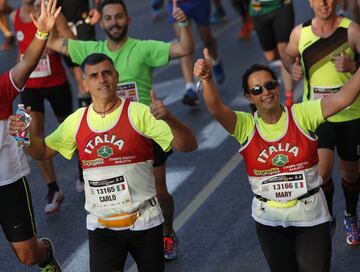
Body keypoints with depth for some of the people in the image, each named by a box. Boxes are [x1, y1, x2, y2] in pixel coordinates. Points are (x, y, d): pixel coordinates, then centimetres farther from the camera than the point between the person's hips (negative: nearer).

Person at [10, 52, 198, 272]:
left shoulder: (139, 114, -11)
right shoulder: (77, 121, 1)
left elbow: (188, 146, -16)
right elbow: (43, 151, 14)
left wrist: (168, 118, -35)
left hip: (144, 221, -2)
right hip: (100, 226, 2)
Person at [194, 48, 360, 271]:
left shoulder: (302, 115, -9)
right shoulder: (245, 126, -8)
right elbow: (216, 109, -27)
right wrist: (207, 79, -47)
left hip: (310, 216, -2)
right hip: (269, 220, 2)